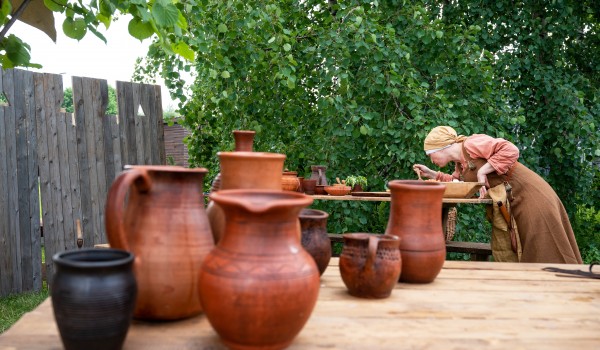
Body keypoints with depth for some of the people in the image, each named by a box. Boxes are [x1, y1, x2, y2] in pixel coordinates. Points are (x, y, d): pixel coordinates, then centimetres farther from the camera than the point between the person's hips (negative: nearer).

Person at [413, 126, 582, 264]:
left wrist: (482, 170, -19)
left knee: (544, 255, -3)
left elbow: (510, 150, -23)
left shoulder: (471, 144, -15)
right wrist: (432, 174, 19)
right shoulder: (460, 164, 12)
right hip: (503, 207, 9)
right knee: (504, 255, 6)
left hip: (526, 194, -9)